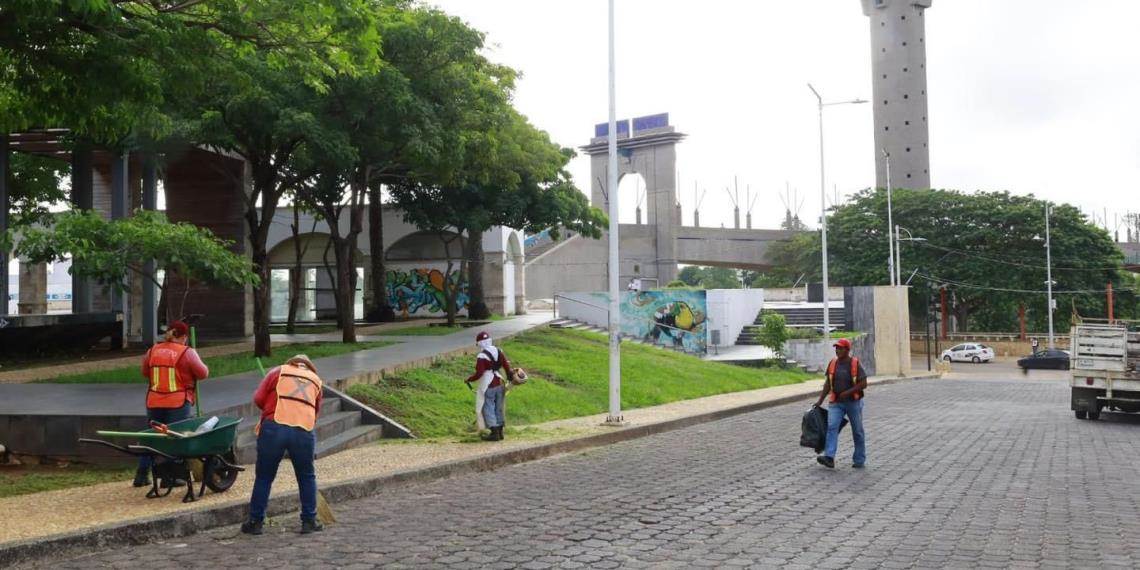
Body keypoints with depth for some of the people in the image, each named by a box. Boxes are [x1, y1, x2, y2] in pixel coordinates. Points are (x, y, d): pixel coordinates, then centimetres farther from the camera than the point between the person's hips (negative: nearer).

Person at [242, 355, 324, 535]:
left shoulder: (279, 371, 16)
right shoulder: (316, 381, 23)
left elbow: (258, 398, 9)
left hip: (274, 427, -1)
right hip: (304, 430, 1)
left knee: (264, 477, 13)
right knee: (307, 477, 17)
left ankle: (256, 522, 18)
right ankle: (309, 521, 19)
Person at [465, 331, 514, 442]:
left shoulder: (482, 356, -18)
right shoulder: (499, 351, 2)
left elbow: (479, 374, -20)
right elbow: (507, 365, 4)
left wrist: (468, 379, -6)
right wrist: (510, 374, 20)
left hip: (488, 386, -7)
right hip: (500, 384, 7)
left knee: (488, 409, 3)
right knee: (499, 408, 15)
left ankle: (494, 433, 2)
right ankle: (500, 432, 22)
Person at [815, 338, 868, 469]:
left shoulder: (855, 364, -9)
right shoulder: (833, 363, 3)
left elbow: (863, 384, -10)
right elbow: (828, 383, 9)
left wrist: (848, 392, -18)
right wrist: (820, 400, 7)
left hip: (853, 402, -3)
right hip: (836, 403, 3)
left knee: (857, 431, 8)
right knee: (832, 427, -15)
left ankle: (859, 460, 21)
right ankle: (829, 458, -24)